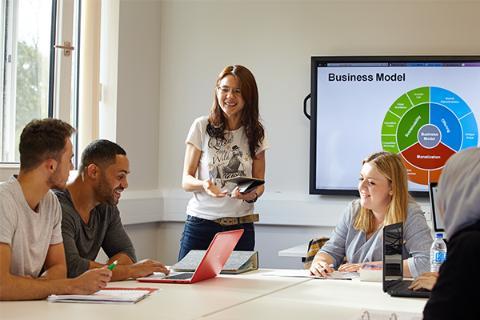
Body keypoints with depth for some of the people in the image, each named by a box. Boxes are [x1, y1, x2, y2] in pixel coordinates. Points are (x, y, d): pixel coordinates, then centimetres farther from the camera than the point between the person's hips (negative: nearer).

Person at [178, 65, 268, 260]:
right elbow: (186, 180, 0)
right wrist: (203, 184, -22)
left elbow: (259, 183, 9)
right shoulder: (202, 127, -1)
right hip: (201, 223, -2)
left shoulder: (255, 133, 6)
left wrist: (252, 195, -14)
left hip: (241, 227, 2)